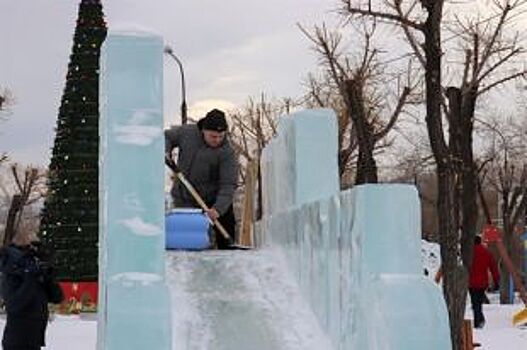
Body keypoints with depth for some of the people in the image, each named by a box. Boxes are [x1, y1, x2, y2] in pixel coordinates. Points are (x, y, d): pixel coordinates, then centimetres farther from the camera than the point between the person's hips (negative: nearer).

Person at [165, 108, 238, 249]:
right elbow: (167, 136, 14)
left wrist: (218, 208, -36)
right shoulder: (187, 132, -6)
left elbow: (228, 185, -22)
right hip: (183, 200, 2)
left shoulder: (226, 153, -17)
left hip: (214, 201, -2)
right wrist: (165, 150, -7)